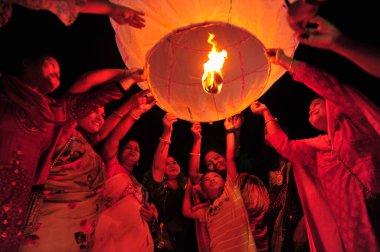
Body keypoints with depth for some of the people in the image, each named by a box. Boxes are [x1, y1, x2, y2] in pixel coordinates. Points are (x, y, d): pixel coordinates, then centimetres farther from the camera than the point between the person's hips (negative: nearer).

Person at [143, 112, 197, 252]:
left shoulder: (186, 184, 12)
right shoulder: (159, 186, -2)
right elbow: (157, 166, -17)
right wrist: (167, 132, -27)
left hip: (188, 238, 4)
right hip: (166, 240, -4)